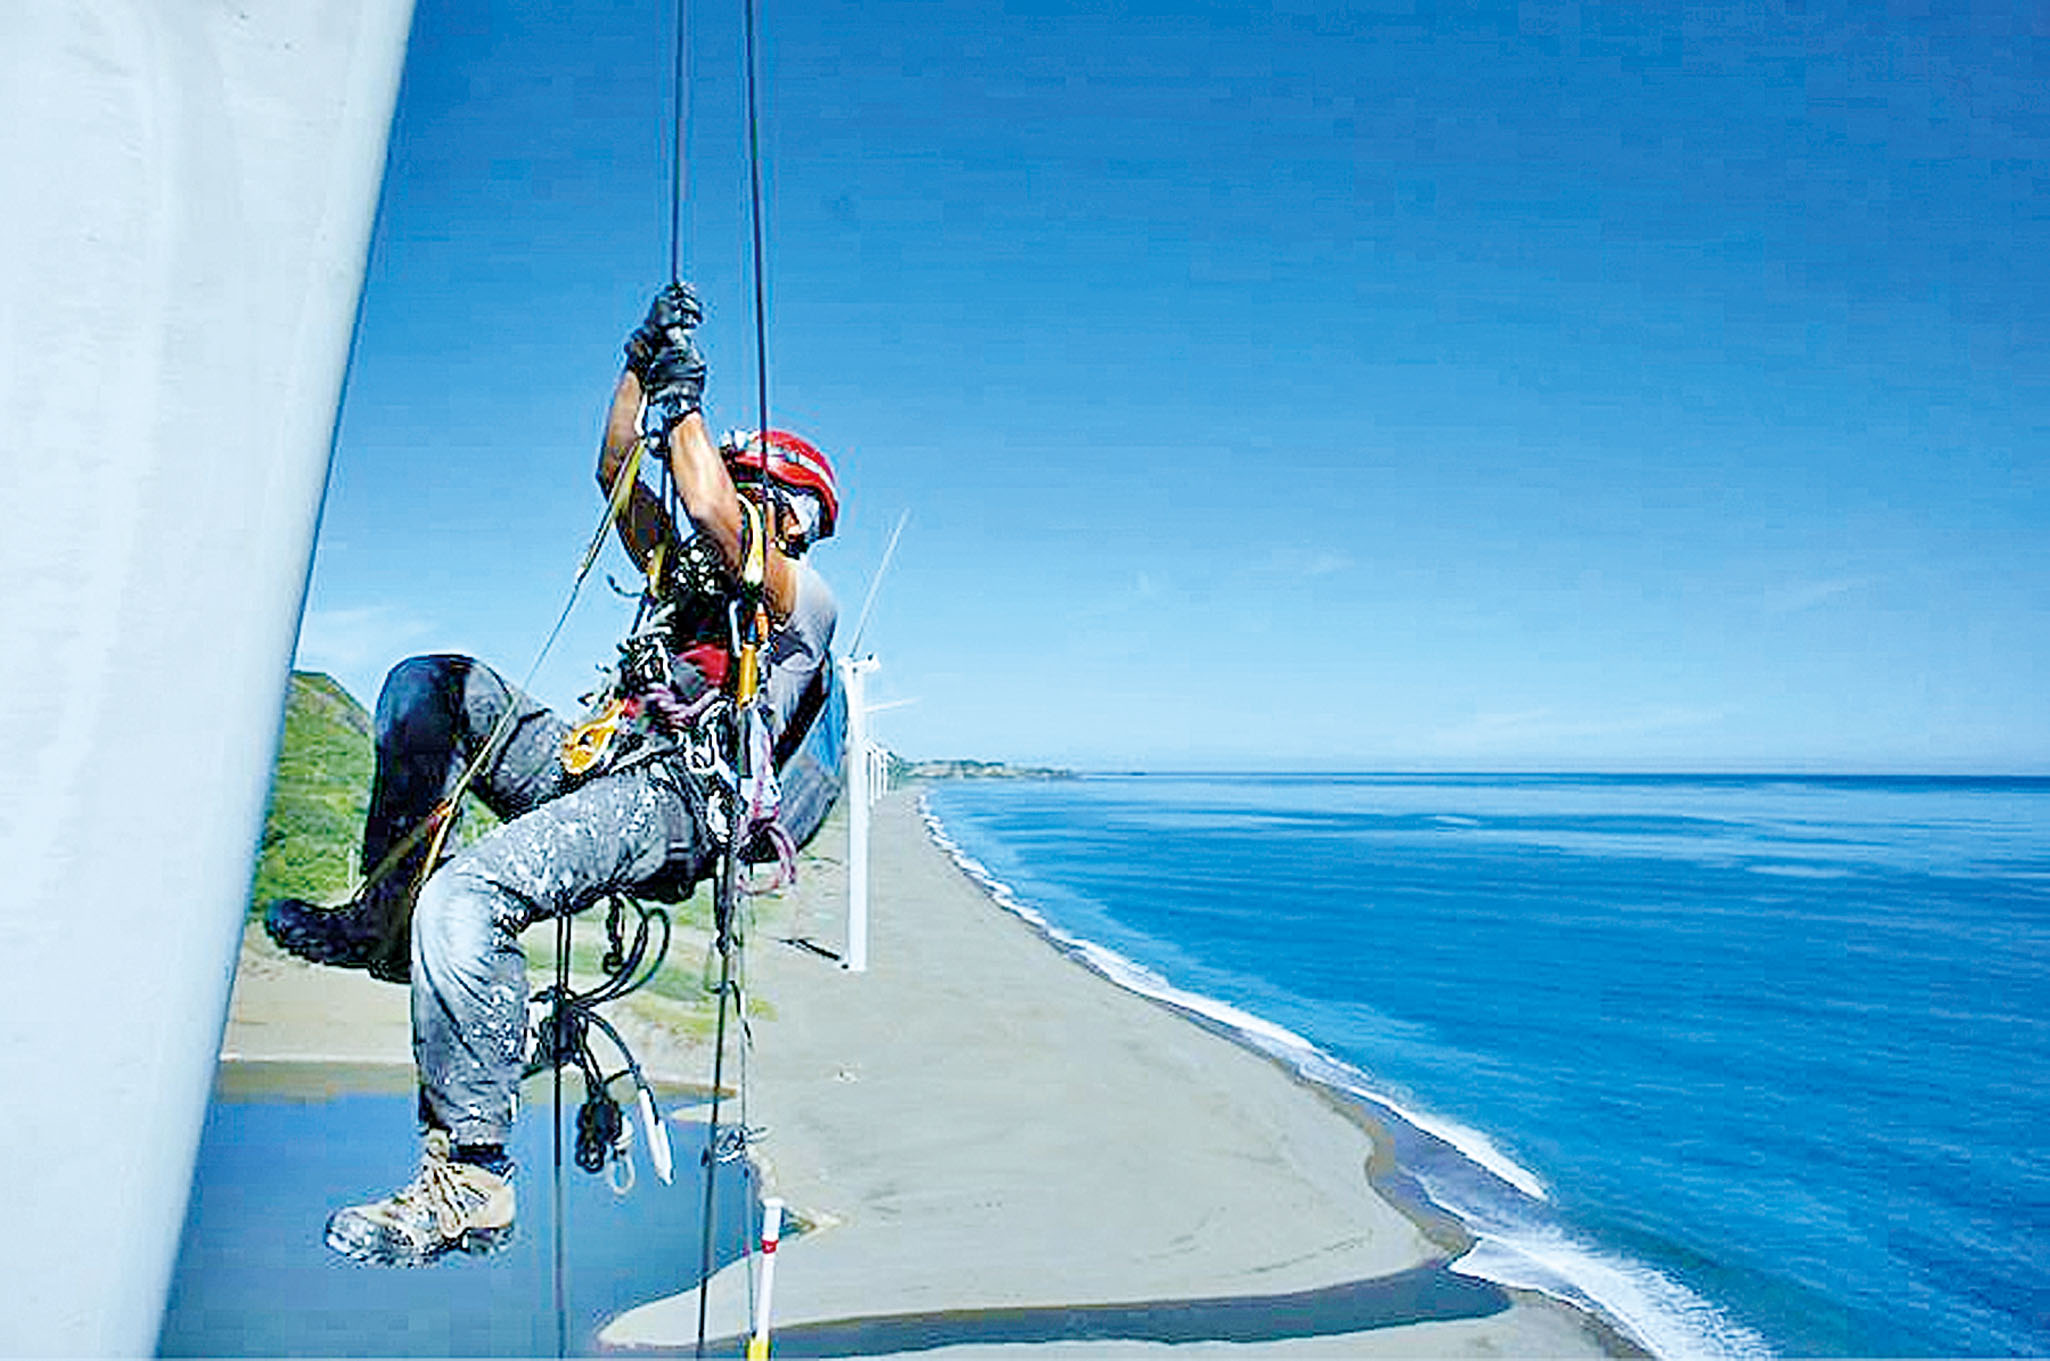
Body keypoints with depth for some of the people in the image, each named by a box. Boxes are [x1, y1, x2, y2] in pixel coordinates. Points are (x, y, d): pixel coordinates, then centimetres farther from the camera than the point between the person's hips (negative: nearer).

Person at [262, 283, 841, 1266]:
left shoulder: (803, 595, 5)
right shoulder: (687, 572, 31)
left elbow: (714, 513, -12)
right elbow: (619, 476, 25)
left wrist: (684, 397, 2)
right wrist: (642, 364, 16)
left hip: (672, 804, -9)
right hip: (596, 763, 9)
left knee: (465, 897, -31)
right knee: (430, 683, 7)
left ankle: (471, 1183, -18)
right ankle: (383, 917, 2)